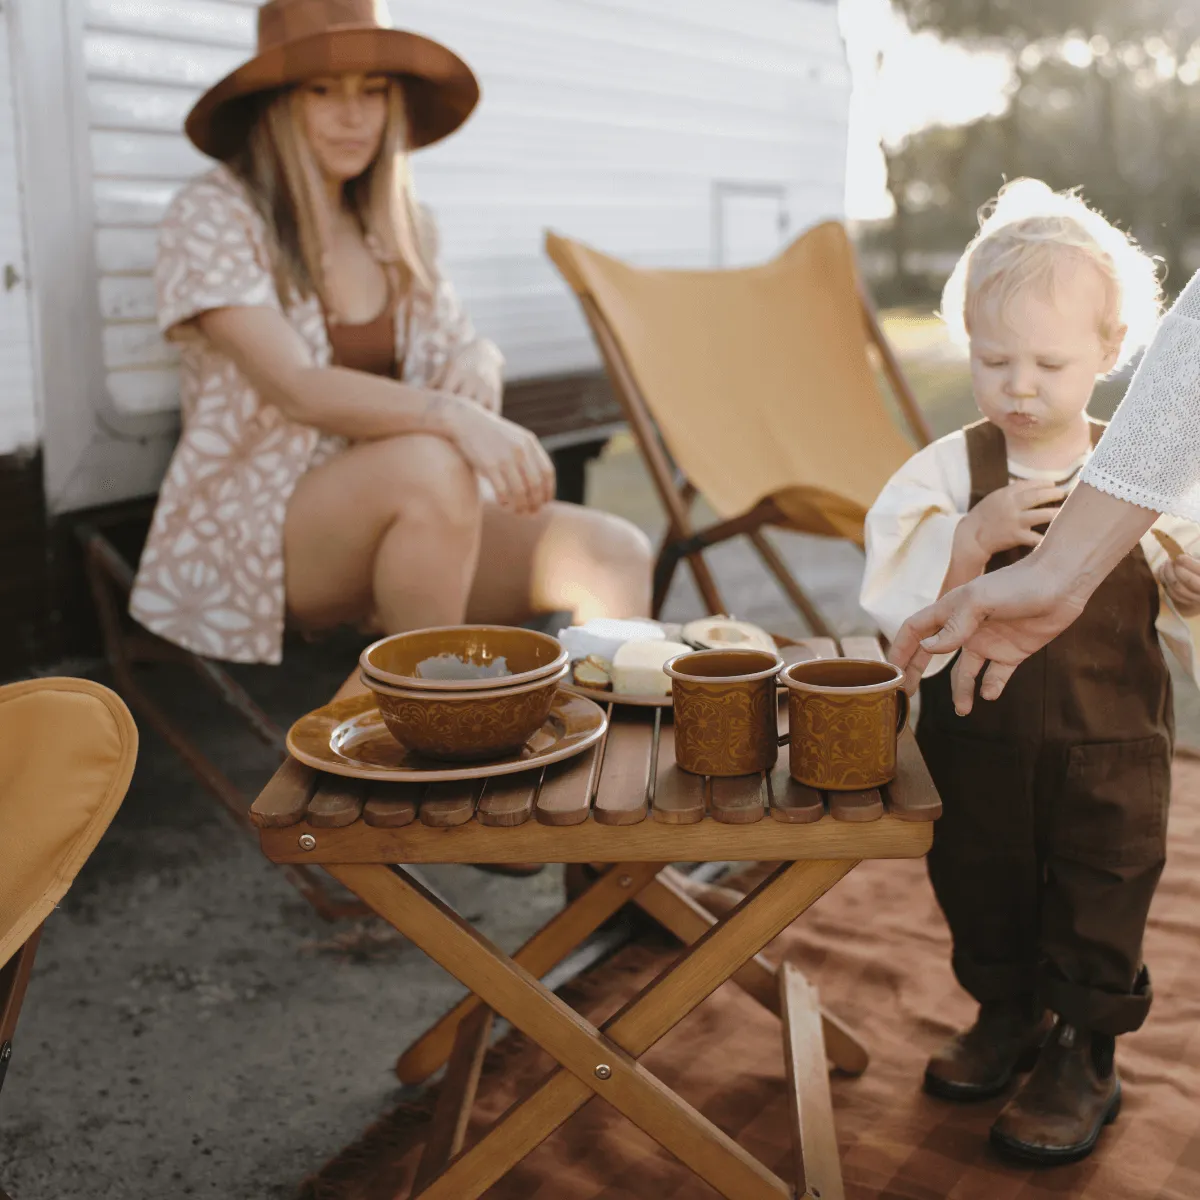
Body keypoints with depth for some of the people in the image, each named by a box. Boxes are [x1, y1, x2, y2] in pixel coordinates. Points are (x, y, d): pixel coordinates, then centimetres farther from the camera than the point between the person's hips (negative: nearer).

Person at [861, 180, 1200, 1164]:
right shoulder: (950, 471, -8)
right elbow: (898, 602, -16)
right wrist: (975, 537, -30)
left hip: (1108, 753, -1)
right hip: (979, 742, 2)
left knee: (1098, 907, 11)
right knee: (981, 890, 19)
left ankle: (1083, 1061, 32)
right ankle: (1008, 1017, 44)